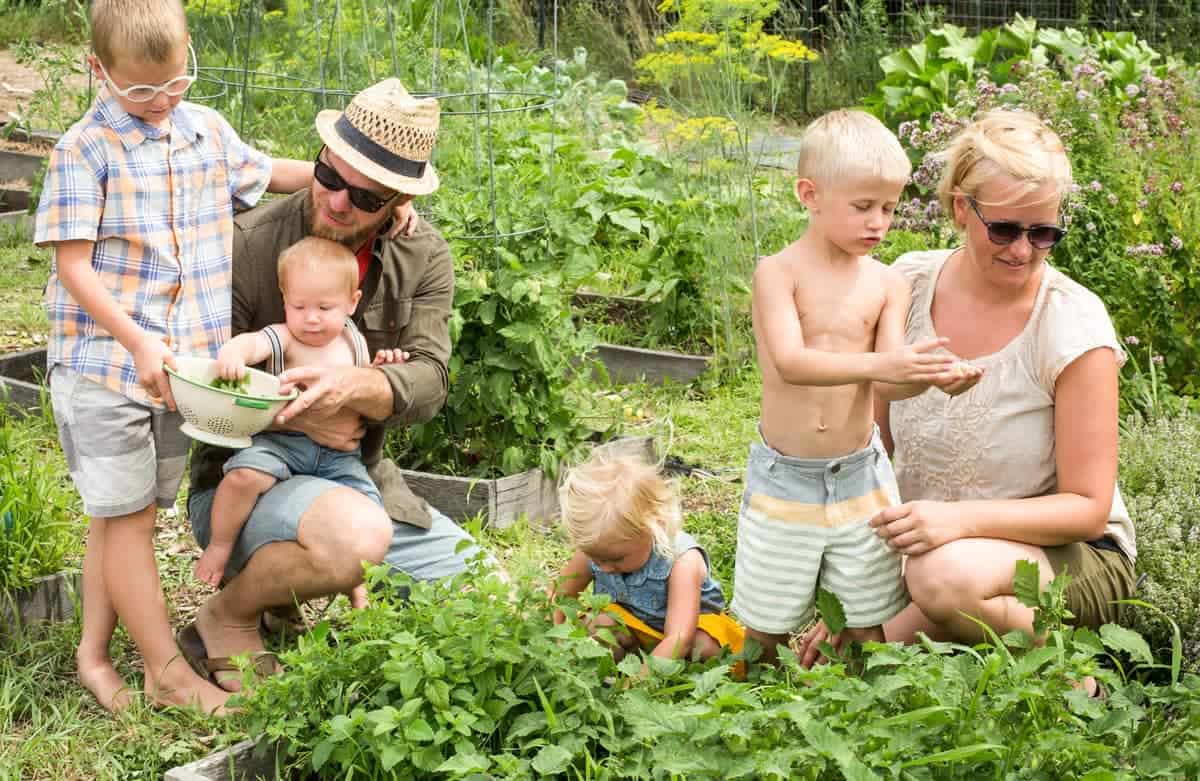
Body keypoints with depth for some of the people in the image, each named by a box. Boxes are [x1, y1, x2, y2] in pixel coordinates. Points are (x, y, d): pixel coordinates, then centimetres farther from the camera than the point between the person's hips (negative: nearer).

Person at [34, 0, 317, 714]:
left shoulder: (208, 130, 6)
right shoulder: (86, 148, -11)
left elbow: (266, 174, 26)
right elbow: (73, 267, -14)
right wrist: (139, 343, -23)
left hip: (182, 361, 5)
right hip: (103, 361, -5)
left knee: (121, 515, 13)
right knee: (127, 516, 0)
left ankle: (94, 653, 23)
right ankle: (168, 673, 8)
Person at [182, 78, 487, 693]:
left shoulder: (424, 259, 1)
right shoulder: (247, 244, -12)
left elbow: (428, 381, -11)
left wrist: (355, 387, -33)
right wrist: (296, 417, -25)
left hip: (360, 479, 6)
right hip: (241, 482, -6)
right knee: (357, 533, -38)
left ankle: (288, 601, 16)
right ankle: (227, 619, -8)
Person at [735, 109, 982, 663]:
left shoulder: (887, 283, 1)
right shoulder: (778, 273, -10)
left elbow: (888, 381, -5)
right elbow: (789, 362, -24)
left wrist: (933, 375, -27)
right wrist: (879, 363, -36)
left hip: (858, 475, 3)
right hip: (784, 477, -2)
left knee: (867, 626, 8)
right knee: (763, 626, 8)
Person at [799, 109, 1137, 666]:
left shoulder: (1072, 323, -16)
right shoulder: (909, 286, -5)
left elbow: (1087, 507, -13)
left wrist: (961, 519, -29)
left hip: (1068, 554, -4)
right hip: (926, 547, 4)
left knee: (946, 574, -37)